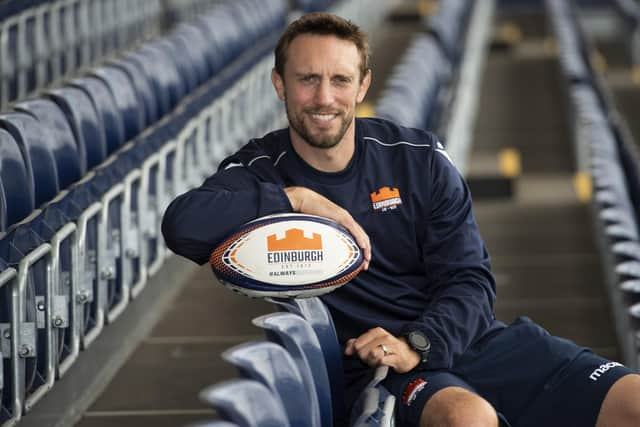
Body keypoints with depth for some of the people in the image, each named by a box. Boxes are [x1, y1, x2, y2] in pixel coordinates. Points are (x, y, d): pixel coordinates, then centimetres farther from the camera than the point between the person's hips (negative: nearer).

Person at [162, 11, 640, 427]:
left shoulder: (420, 160, 5)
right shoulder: (259, 172, -1)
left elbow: (470, 279, 2)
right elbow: (183, 224, -22)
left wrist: (416, 344, -17)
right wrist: (297, 199, -18)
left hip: (467, 338, 4)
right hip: (376, 367, -4)